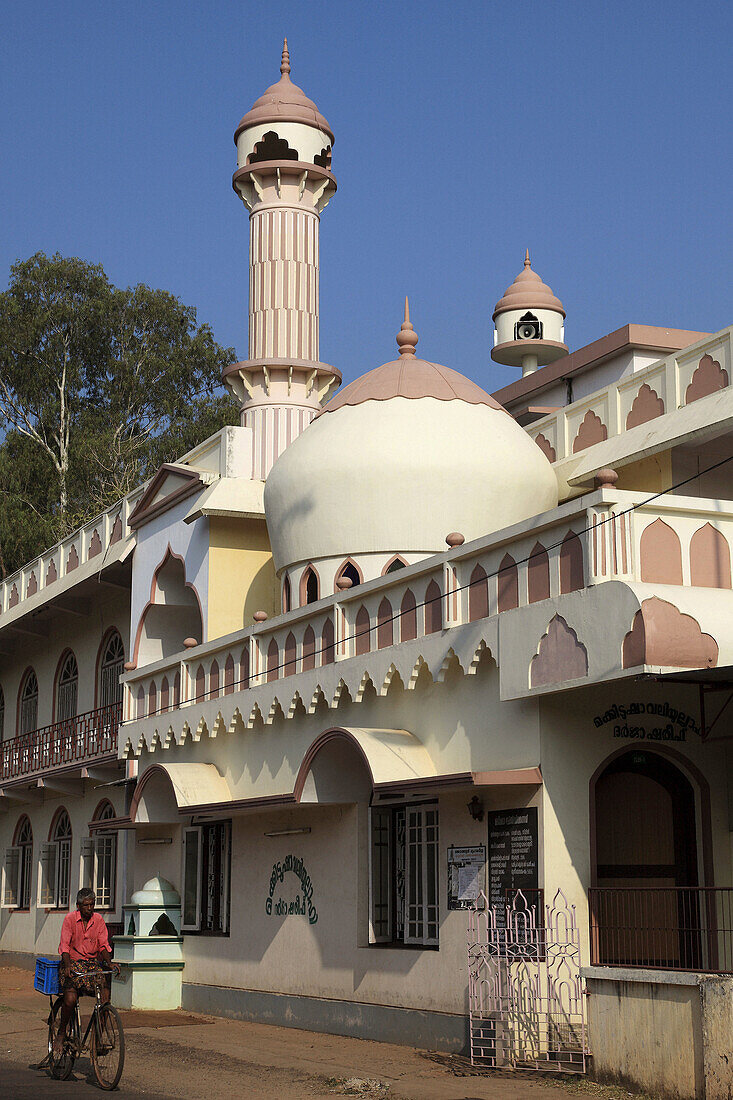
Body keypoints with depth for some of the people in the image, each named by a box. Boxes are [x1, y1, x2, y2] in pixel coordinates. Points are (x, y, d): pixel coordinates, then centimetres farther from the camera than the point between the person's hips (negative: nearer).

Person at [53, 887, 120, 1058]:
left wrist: (110, 962, -16)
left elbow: (104, 945, 3)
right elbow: (64, 946, -12)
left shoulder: (98, 920, 5)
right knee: (71, 998, -27)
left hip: (92, 963, 3)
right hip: (73, 963, -3)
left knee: (105, 992, -22)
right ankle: (61, 1034, -4)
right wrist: (68, 965, -28)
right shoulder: (70, 919, -4)